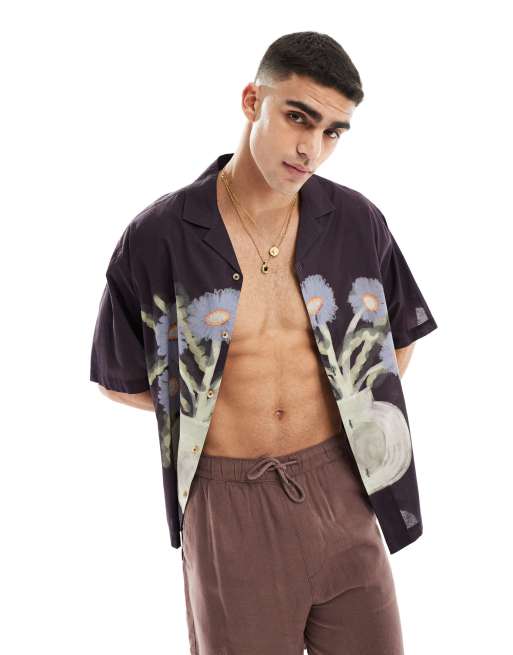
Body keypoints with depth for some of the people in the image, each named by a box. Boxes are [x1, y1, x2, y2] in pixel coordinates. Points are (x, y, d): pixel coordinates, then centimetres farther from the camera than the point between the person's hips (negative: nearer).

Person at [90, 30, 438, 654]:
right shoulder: (157, 236, -9)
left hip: (339, 491, 2)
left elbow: (398, 340, 14)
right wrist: (216, 406, 4)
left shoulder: (357, 222, -3)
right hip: (228, 505, -2)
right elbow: (121, 381, 4)